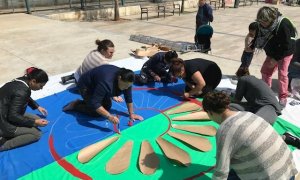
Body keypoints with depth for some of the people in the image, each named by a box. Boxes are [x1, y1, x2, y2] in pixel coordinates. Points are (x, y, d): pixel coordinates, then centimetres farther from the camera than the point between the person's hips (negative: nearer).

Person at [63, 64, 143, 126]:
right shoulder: (106, 83, -43)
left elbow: (128, 97, -10)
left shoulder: (126, 81, -21)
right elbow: (95, 103, -41)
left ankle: (87, 101, 21)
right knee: (96, 112, -13)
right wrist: (109, 116, -45)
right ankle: (75, 105, 4)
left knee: (107, 106, 4)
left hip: (96, 85, 8)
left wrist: (131, 114, -10)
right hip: (86, 86, -7)